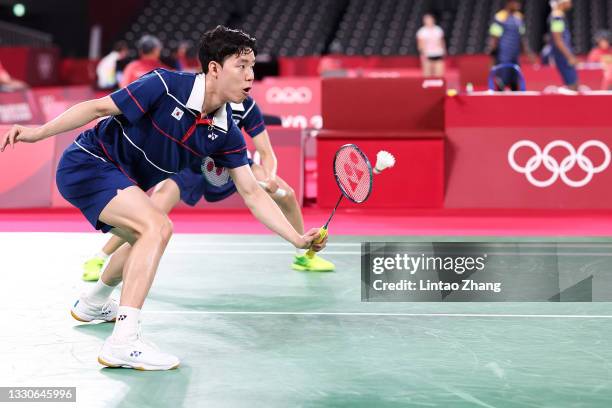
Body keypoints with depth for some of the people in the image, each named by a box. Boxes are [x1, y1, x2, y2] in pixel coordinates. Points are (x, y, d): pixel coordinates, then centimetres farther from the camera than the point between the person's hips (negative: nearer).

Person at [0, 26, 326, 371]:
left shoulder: (226, 133, -4)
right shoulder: (166, 86, -22)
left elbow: (252, 192, -2)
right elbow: (98, 108, -16)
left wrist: (298, 239, -10)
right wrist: (39, 132, -24)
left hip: (119, 181, 9)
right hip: (86, 163, -9)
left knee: (146, 241, 28)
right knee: (158, 226, -27)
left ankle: (93, 304, 57)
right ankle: (124, 342, -32)